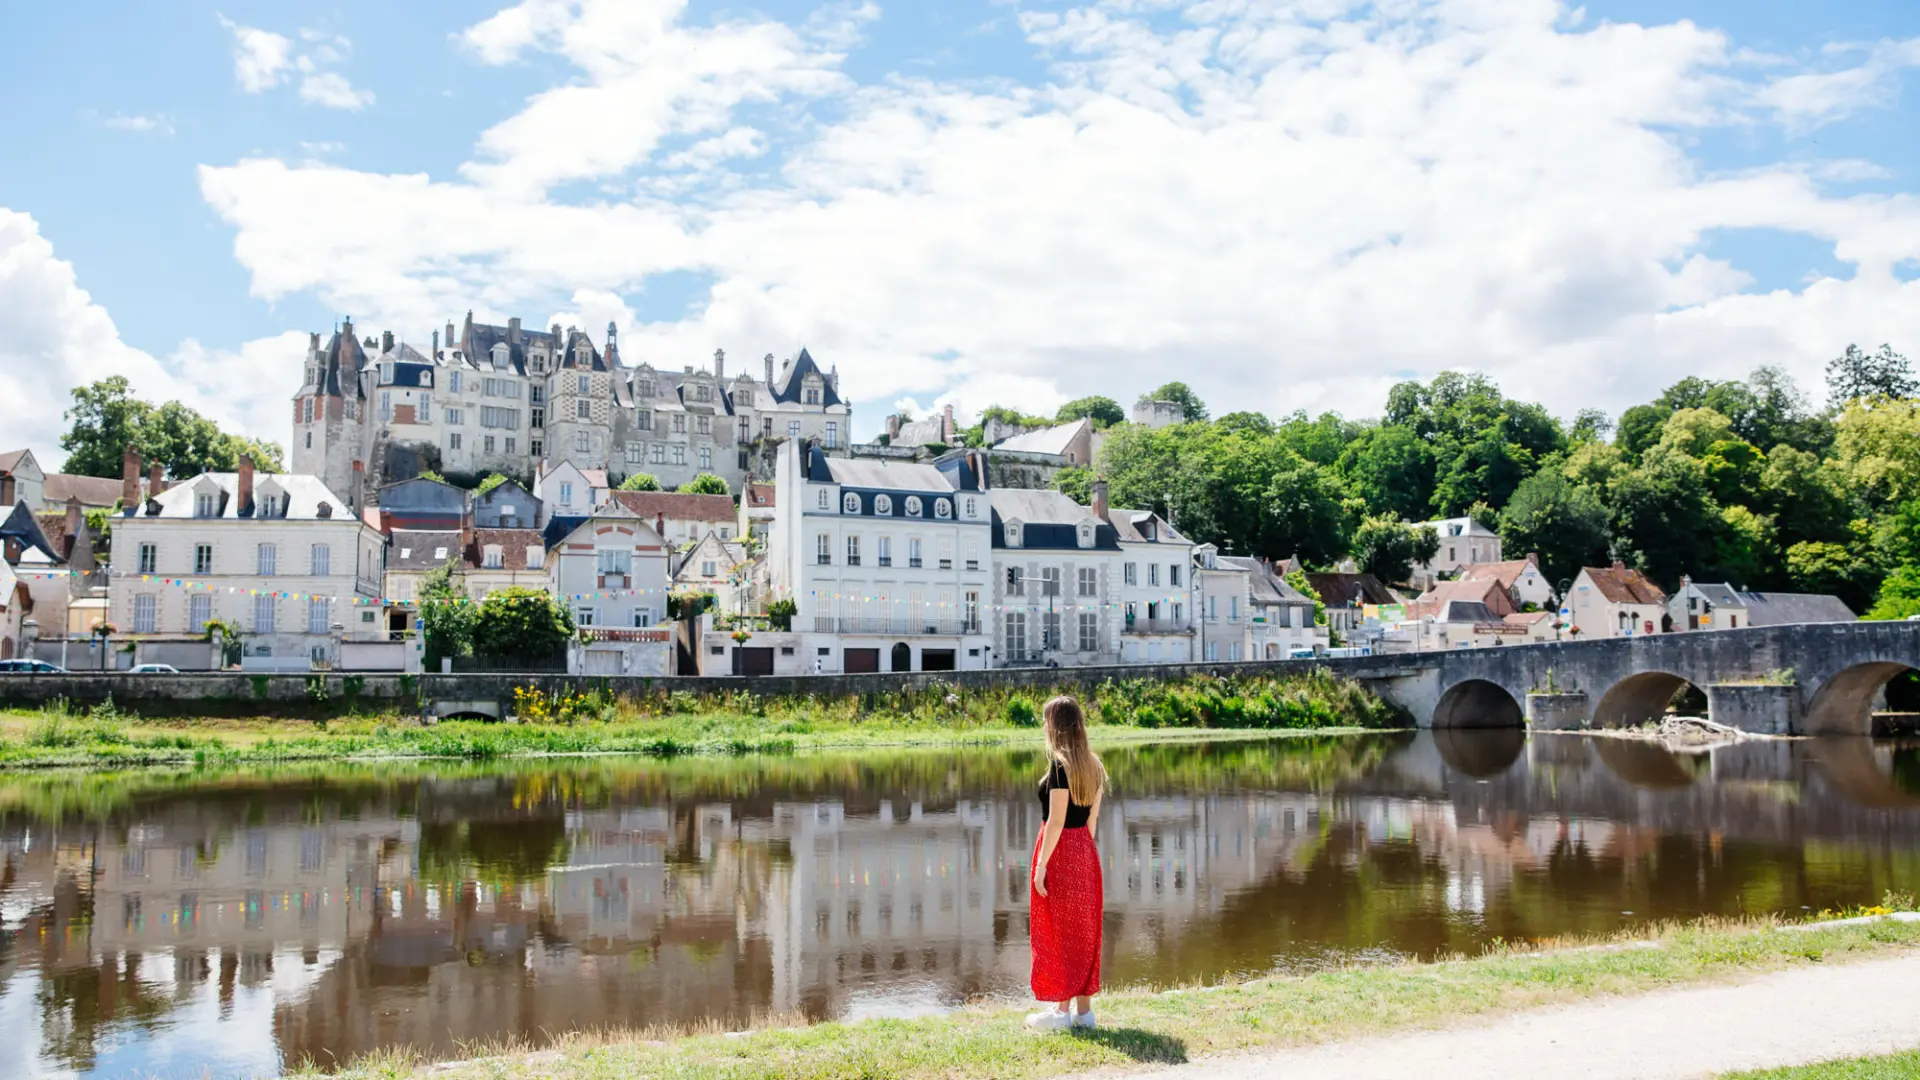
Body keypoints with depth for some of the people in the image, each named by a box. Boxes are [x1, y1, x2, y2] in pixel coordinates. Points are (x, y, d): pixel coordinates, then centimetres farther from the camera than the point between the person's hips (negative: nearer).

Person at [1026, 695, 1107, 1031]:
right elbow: (1092, 818, 11)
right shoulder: (1092, 765, 8)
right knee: (1083, 930, 12)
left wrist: (1041, 865, -16)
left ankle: (1062, 1010, 9)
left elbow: (1056, 820, -19)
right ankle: (1084, 1009, 18)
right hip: (1085, 851, 8)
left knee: (1057, 932, 2)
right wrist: (1082, 851, 17)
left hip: (1059, 850, -8)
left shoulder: (1060, 765, -17)